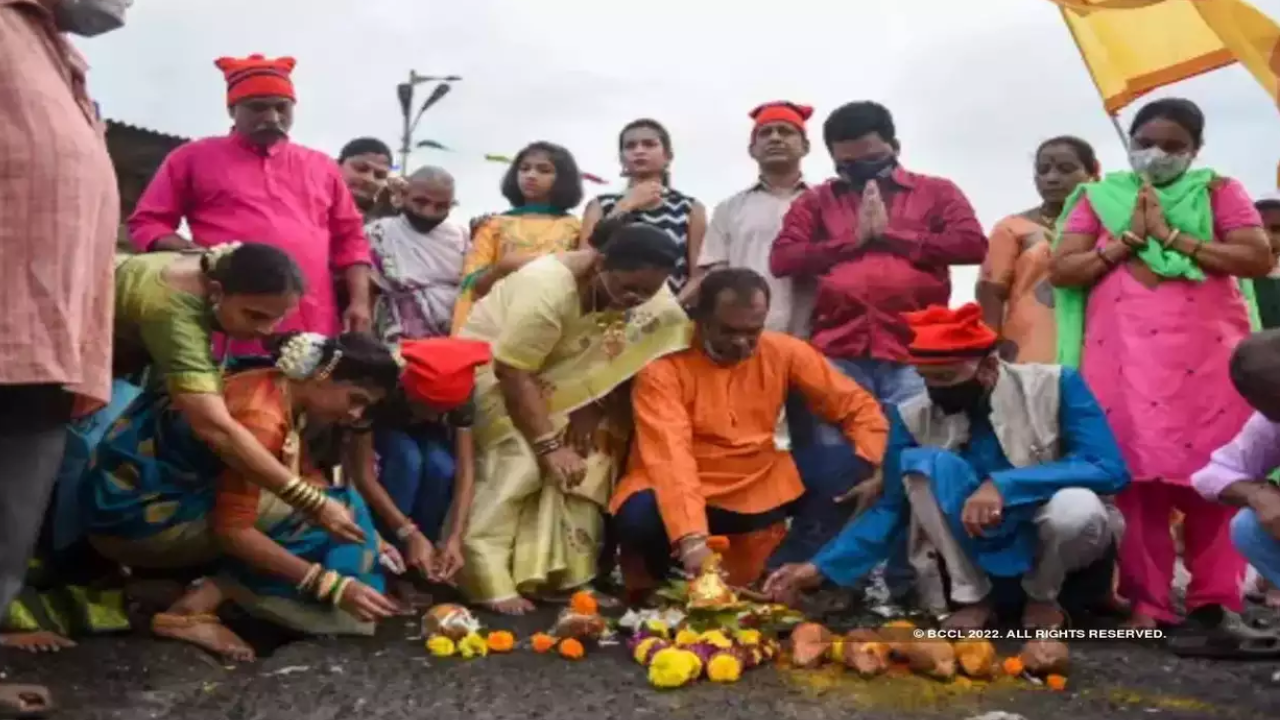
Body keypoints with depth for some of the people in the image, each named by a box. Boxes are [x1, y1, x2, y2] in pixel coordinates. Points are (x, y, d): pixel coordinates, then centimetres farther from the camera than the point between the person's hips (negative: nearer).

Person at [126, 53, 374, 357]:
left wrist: (359, 301, 7)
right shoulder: (194, 157, 13)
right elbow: (147, 223, 11)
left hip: (314, 333, 3)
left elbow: (350, 237, 21)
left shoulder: (321, 166, 22)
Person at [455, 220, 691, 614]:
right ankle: (491, 585, -22)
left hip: (554, 378, 7)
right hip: (490, 366, -6)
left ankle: (562, 572, -3)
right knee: (519, 463, -24)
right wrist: (549, 445, -35)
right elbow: (513, 372, -34)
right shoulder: (549, 287, -35)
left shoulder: (642, 291, -15)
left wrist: (593, 404, -24)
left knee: (589, 454, -10)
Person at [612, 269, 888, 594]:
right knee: (639, 518, -36)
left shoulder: (783, 351, -3)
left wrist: (869, 471, -15)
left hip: (756, 494, 4)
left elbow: (859, 406, 3)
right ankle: (661, 590, -1)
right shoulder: (664, 365, -15)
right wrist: (692, 539, -41)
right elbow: (668, 455, -28)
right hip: (678, 494, -3)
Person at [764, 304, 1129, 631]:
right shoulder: (913, 416, -12)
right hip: (978, 545, 1)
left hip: (1049, 543, -1)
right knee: (925, 464, -26)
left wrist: (1004, 485, -37)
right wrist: (822, 566, -17)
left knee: (1076, 506, -36)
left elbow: (1110, 469, -25)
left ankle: (1044, 596, -3)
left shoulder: (1055, 385, -17)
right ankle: (973, 597, -10)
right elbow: (891, 508, -6)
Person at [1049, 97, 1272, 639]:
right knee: (1134, 476, -6)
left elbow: (1258, 257, -2)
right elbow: (1060, 270, 5)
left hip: (1209, 351, 0)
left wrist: (1171, 235, -5)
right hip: (1123, 354, 0)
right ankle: (1147, 600, 0)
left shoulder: (1218, 192, 13)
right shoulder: (1099, 197, 14)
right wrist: (1129, 238, -3)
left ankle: (1214, 598, 6)